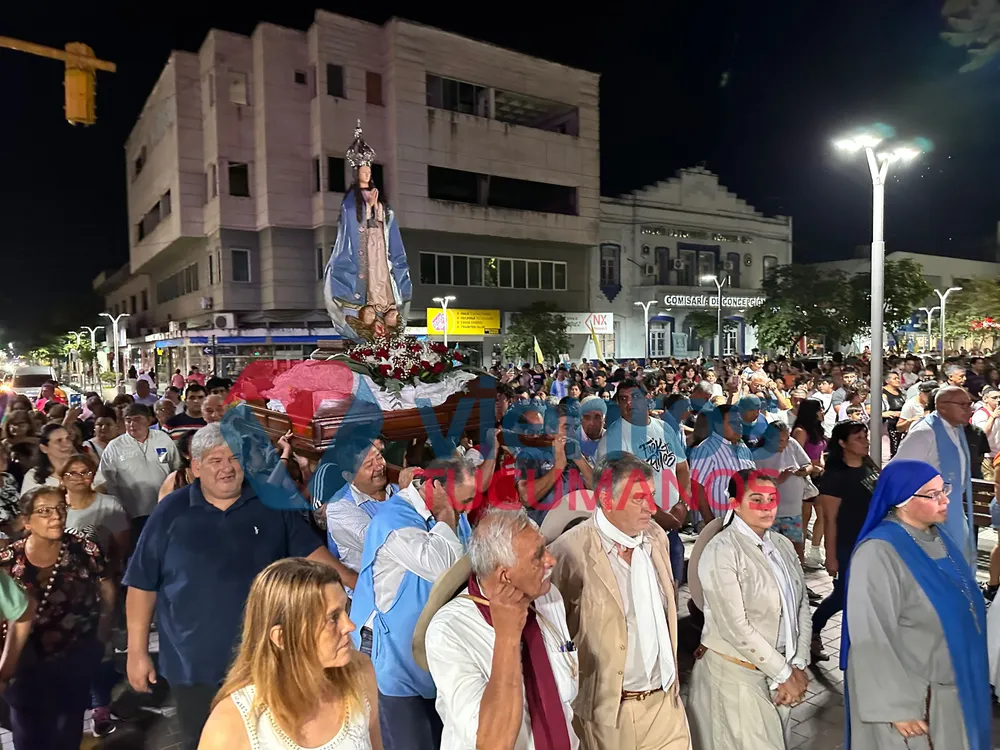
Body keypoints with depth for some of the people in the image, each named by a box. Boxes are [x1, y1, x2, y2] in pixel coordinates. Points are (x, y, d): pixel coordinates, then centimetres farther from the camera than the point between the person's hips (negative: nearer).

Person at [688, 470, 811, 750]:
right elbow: (736, 626, -20)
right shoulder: (721, 551, -19)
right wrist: (783, 674, -13)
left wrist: (798, 666, -2)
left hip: (781, 672, 6)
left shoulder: (783, 545, 3)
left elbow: (801, 605, 7)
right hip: (736, 674, -6)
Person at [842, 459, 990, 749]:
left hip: (954, 684, 8)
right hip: (911, 693, -8)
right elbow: (872, 639, -24)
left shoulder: (937, 535, 0)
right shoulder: (878, 553, -26)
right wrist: (896, 706, -20)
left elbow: (961, 605, 13)